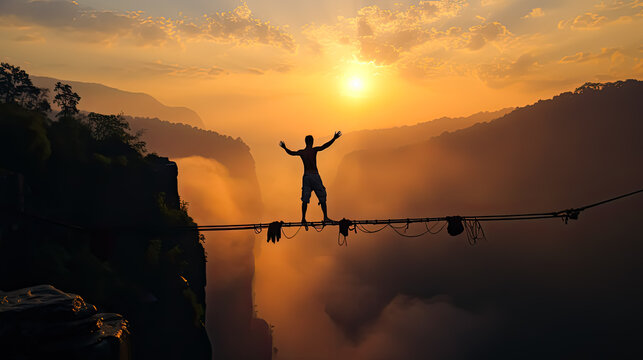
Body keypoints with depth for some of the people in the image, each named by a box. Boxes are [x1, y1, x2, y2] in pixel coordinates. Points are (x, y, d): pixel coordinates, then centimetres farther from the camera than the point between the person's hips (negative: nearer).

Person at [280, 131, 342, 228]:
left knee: (305, 199, 5)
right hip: (315, 175, -4)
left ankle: (303, 218, 1)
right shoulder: (314, 150, -6)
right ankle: (325, 217, 4)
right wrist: (334, 139, -24)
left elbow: (291, 153, 25)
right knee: (322, 197, 4)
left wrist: (284, 147, 42)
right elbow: (324, 146, -21)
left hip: (306, 176, 4)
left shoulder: (301, 152, 7)